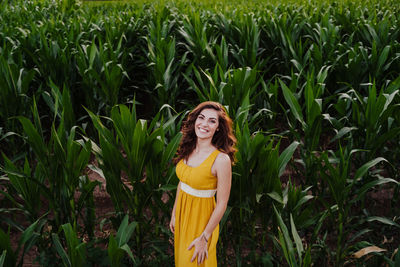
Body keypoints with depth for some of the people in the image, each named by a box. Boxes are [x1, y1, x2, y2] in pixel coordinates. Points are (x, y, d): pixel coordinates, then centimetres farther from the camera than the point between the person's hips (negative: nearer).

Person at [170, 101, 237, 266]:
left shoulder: (221, 159, -24)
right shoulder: (188, 150, -5)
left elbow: (222, 204, -20)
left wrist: (204, 237, -17)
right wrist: (174, 214, 12)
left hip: (202, 217, -6)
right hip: (182, 211, 6)